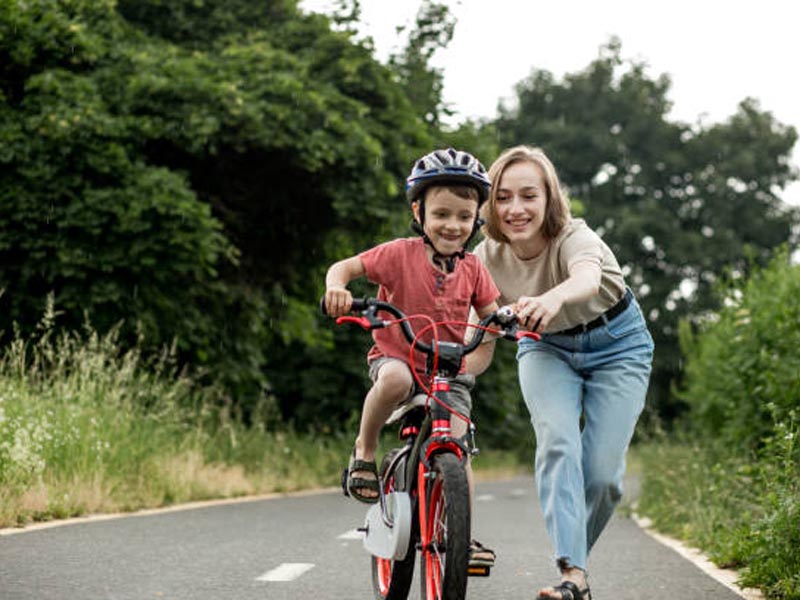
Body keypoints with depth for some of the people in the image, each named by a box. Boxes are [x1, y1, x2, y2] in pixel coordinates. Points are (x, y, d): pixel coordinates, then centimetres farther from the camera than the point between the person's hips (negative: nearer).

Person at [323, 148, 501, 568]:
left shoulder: (472, 269, -1)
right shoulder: (399, 254, -12)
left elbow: (492, 316, 5)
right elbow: (344, 267, -12)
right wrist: (336, 288, -35)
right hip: (395, 357, -3)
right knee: (394, 379, -39)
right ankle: (364, 450, -14)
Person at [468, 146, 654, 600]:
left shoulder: (574, 236, -32)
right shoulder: (487, 259, -19)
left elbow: (588, 277, -58)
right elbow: (482, 349, -11)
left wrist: (553, 298, -80)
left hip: (616, 345, -2)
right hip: (546, 348, 2)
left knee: (603, 470, -13)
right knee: (558, 444, -25)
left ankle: (577, 553, 15)